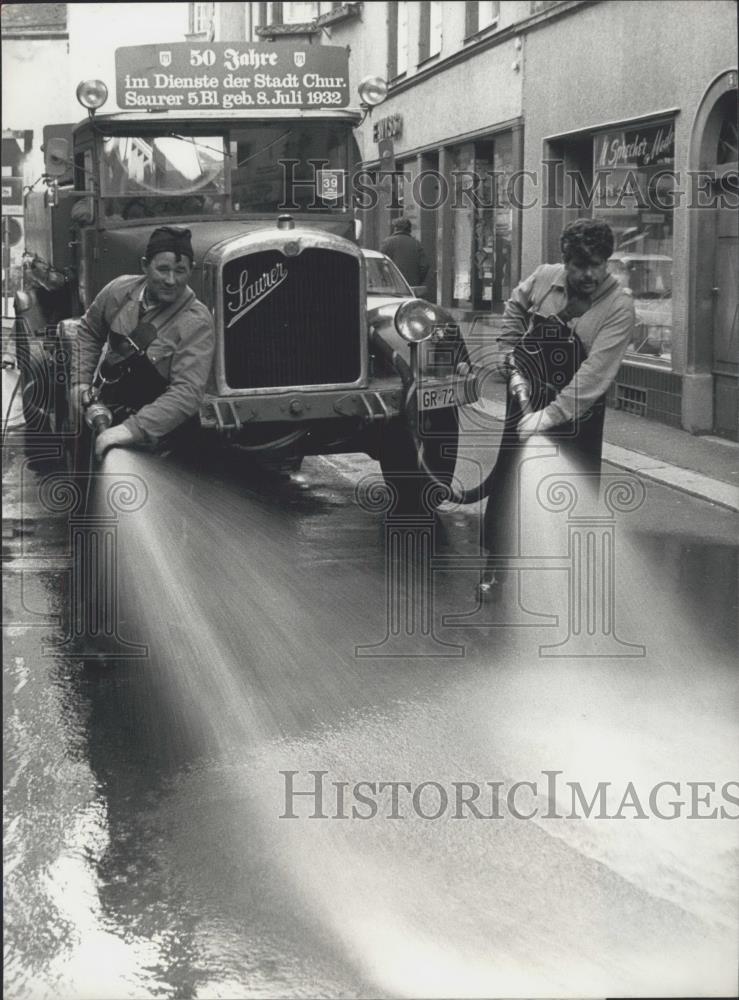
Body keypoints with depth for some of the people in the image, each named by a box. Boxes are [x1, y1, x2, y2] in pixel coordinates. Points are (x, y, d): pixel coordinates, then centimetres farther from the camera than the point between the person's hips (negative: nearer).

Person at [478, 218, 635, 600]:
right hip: (527, 398, 3)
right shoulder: (544, 277, -7)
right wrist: (509, 348, 3)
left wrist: (552, 414, -31)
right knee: (507, 479, 1)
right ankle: (496, 564, 13)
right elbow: (515, 306, 16)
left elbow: (596, 371, -27)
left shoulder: (619, 306, -20)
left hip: (579, 410, -2)